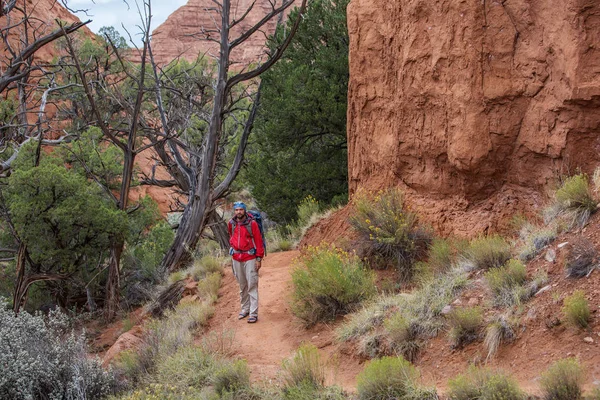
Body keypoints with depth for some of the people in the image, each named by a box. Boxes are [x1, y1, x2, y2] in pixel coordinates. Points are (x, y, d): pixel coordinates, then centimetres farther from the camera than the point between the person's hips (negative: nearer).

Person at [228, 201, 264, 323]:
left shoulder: (252, 223, -8)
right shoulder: (231, 224, 4)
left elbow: (258, 241, -7)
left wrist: (259, 258, -9)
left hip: (250, 258, -4)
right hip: (236, 258, 4)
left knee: (252, 285, -7)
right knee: (242, 285, 12)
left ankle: (253, 313, -8)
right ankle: (245, 309, 22)